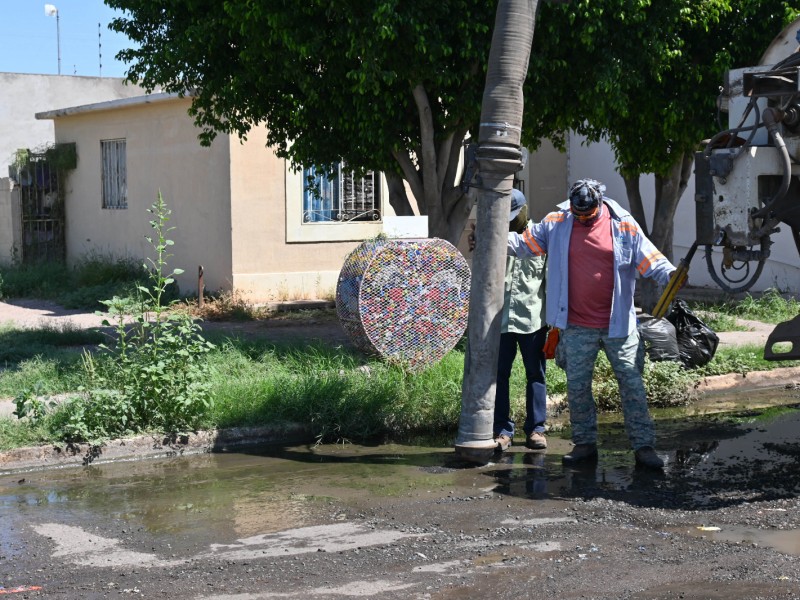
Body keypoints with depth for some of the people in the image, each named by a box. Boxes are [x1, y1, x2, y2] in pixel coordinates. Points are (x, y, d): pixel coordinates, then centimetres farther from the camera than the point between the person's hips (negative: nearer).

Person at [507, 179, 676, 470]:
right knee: (577, 386, 8)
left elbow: (650, 259, -2)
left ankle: (644, 446, 7)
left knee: (631, 384, 1)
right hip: (576, 328, 2)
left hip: (617, 325, -2)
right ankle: (585, 443, 22)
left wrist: (670, 274, -19)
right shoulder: (557, 224, 1)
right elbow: (525, 242, 7)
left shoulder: (624, 227, -3)